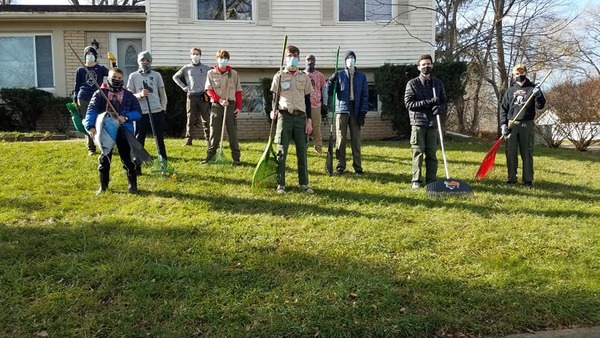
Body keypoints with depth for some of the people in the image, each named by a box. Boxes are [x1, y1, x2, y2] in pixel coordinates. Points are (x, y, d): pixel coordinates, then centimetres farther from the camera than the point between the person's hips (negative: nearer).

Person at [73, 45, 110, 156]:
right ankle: (91, 148, 8)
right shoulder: (80, 70, 10)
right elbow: (77, 86, 11)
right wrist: (75, 101, 5)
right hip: (83, 100, 1)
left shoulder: (101, 68, 8)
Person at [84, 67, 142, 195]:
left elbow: (138, 112, 1)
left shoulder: (128, 95, 6)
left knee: (127, 158, 0)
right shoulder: (99, 94, 3)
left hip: (123, 131, 0)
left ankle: (133, 185, 12)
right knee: (104, 159, 9)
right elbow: (92, 110, -10)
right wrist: (91, 126, -27)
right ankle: (103, 186, 22)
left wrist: (126, 117, -19)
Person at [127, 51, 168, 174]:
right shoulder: (133, 76, 6)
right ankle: (137, 168, 10)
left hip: (157, 112, 1)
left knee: (160, 140, 8)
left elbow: (162, 93, 13)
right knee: (138, 141, 2)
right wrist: (140, 95, -14)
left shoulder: (156, 75, 8)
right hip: (140, 113, -1)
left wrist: (163, 108, 8)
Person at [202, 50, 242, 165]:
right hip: (216, 106, 0)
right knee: (214, 132, 5)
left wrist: (239, 107, -1)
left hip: (231, 106, 0)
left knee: (233, 133, 1)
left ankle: (236, 158, 5)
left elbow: (238, 91, 6)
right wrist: (219, 100, -14)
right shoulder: (211, 73, 5)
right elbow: (209, 90, 1)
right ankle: (210, 155, 13)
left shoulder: (234, 74, 6)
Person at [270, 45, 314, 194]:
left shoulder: (304, 77, 10)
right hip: (284, 116, -2)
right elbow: (274, 97, 6)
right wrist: (274, 111, -14)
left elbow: (307, 99, 11)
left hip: (300, 116, 2)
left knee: (302, 151, 3)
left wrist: (309, 120, 5)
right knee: (281, 151, -1)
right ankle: (280, 184, 6)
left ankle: (304, 184, 11)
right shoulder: (279, 76, 5)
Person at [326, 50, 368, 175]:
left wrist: (363, 113, -3)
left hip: (356, 111, 1)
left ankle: (357, 166, 9)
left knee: (356, 140, 1)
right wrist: (330, 82, -16)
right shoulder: (339, 74, 7)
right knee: (340, 139, 0)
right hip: (342, 110, -1)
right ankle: (340, 166, 8)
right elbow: (330, 92, 4)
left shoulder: (361, 76, 11)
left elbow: (365, 96, 7)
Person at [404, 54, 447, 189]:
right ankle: (416, 180, 3)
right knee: (418, 152, -3)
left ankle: (431, 181, 9)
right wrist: (428, 102, -16)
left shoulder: (438, 83, 11)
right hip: (418, 122, -3)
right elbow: (408, 103, -8)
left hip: (433, 122, 3)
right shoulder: (412, 84, 1)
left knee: (432, 153, 3)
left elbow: (444, 101, 12)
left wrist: (440, 108, -12)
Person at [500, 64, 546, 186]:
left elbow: (540, 106, -2)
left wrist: (538, 96, -22)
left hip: (527, 125, -2)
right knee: (511, 153, 2)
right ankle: (511, 178, 10)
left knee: (527, 153, 0)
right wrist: (503, 124, -2)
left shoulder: (533, 88, 6)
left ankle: (528, 179, 4)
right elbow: (503, 108, 10)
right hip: (511, 125, 2)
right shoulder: (510, 91, 13)